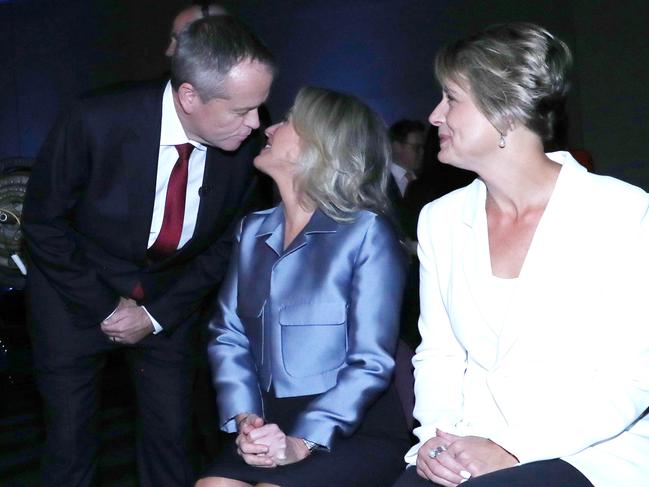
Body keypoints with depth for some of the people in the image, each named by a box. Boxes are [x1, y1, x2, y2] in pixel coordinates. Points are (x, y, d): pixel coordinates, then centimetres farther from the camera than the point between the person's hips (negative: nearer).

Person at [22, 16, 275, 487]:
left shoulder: (241, 152, -17)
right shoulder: (94, 123, -27)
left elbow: (221, 246, -1)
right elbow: (43, 222, -13)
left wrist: (158, 315, -9)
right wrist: (106, 306, -14)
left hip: (168, 301, 3)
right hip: (78, 292, -2)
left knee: (172, 435, 6)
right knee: (71, 440, 5)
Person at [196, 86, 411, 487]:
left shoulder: (366, 232, -8)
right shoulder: (254, 231, 11)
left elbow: (371, 361, -13)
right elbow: (229, 336, 6)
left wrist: (303, 442, -20)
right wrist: (245, 418, -9)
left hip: (358, 430, -4)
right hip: (272, 425, 5)